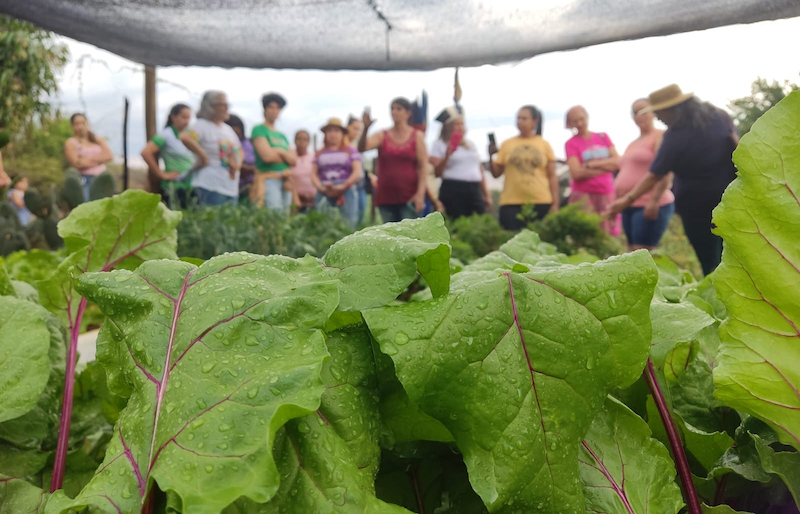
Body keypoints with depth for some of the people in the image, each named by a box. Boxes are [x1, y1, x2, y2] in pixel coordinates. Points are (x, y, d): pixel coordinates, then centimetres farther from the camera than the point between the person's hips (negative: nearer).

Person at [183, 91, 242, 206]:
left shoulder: (228, 128, 19)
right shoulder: (202, 125, -6)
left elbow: (239, 150, 28)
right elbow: (185, 137, -24)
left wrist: (238, 163, 6)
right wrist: (203, 155, -17)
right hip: (211, 186, -8)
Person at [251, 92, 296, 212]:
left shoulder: (282, 136, 22)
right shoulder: (259, 130, 1)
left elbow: (293, 160, 11)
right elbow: (267, 156, -11)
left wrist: (280, 151, -5)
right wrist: (287, 157, 5)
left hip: (286, 181, 7)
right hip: (269, 179, -7)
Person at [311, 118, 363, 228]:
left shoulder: (351, 151, 12)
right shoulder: (320, 154, 20)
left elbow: (357, 173, 2)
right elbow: (314, 174, 11)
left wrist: (342, 187, -9)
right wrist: (322, 188, -8)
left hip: (345, 193, -2)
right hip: (324, 194, 2)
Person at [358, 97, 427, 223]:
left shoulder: (417, 136, 6)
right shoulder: (382, 136, 9)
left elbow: (423, 166, -1)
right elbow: (362, 148, -7)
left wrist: (420, 193, -11)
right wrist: (366, 128, -24)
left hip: (409, 198, -2)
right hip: (385, 197, 3)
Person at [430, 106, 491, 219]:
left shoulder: (471, 144, 21)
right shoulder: (439, 145, 6)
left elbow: (480, 171, 23)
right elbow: (437, 172, -3)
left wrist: (486, 194, 20)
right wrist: (447, 155, -16)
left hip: (475, 189, 5)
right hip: (452, 190, -5)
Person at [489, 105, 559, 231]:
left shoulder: (544, 145, 9)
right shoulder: (507, 144, 10)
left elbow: (552, 177, 7)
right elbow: (496, 173, 9)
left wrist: (555, 204, 1)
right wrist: (491, 156, -8)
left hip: (541, 203, 0)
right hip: (511, 203, 0)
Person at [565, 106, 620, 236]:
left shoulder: (603, 137, 14)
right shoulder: (571, 144, 3)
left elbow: (617, 162, 4)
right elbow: (576, 173, -10)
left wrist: (591, 164, -8)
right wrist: (606, 166, -5)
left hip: (606, 195, 3)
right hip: (583, 195, -3)